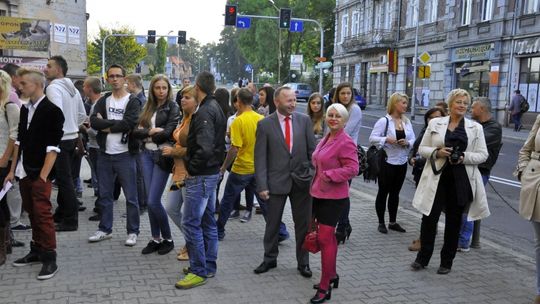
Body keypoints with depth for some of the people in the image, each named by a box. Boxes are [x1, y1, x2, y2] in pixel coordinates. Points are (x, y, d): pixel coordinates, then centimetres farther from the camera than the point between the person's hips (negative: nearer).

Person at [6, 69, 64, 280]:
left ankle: (49, 259, 3)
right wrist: (13, 169, 12)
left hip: (40, 174, -7)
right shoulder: (25, 109, 10)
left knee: (43, 214, -5)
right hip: (24, 172, 7)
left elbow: (53, 147, -14)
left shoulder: (52, 110, -11)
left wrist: (43, 176, -17)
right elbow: (19, 140, 16)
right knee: (32, 213, 14)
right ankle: (36, 251, 26)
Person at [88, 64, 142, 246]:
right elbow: (94, 121, -6)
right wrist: (116, 123, -17)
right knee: (104, 195, 13)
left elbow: (129, 124, -20)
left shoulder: (132, 101, -3)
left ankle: (133, 232, 13)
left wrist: (106, 126, -10)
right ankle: (105, 229, 26)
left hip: (125, 154, -5)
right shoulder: (103, 101, 10)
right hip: (105, 154, 5)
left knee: (130, 196, 2)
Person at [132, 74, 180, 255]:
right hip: (147, 154, 6)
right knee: (150, 200, 8)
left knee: (153, 201, -7)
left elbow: (167, 133, -14)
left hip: (162, 155, -6)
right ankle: (155, 239, 19)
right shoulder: (147, 107, 13)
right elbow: (136, 131, 3)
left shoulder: (172, 107, -3)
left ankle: (168, 239, 11)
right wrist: (151, 131, -13)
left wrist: (146, 133, -3)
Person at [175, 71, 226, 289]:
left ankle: (199, 271, 3)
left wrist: (191, 168, -16)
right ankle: (209, 266, 24)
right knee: (208, 221, 15)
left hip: (201, 175, -10)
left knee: (191, 222, -4)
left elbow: (204, 148, -28)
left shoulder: (204, 112, -18)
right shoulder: (216, 108, 13)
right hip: (212, 172, 10)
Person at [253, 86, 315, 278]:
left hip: (302, 180, 2)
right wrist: (262, 185, -11)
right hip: (277, 181, -1)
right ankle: (270, 259, 31)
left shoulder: (304, 120, 0)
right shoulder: (265, 125, -5)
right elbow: (260, 157, -6)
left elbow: (312, 150, 2)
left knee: (303, 224, 11)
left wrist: (317, 175, -4)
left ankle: (303, 262, 27)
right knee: (272, 223, 12)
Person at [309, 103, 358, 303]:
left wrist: (328, 175, -21)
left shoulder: (346, 142, -15)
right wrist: (317, 178, 12)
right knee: (328, 237, 17)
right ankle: (332, 275, 31)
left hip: (333, 197, -9)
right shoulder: (325, 140, 11)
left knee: (324, 239, -8)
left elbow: (352, 169, -21)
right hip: (320, 194, 9)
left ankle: (325, 287, 1)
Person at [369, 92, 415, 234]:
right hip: (387, 162, -5)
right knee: (383, 192, 5)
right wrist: (386, 139, -25)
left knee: (395, 193, 14)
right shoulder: (384, 121, -9)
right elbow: (372, 138, -11)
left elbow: (413, 140, 8)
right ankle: (381, 223, 14)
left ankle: (393, 222, 23)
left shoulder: (407, 122, 6)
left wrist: (407, 142, -13)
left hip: (402, 163, 5)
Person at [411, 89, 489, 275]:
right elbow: (422, 149, 6)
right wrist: (437, 152, -14)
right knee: (429, 218, 0)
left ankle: (446, 261, 23)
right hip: (437, 178, 0)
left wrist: (464, 157, -15)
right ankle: (423, 257, 17)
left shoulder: (475, 127, 5)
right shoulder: (435, 123, 5)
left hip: (461, 180, 1)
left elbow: (483, 155, 3)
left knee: (453, 221, 9)